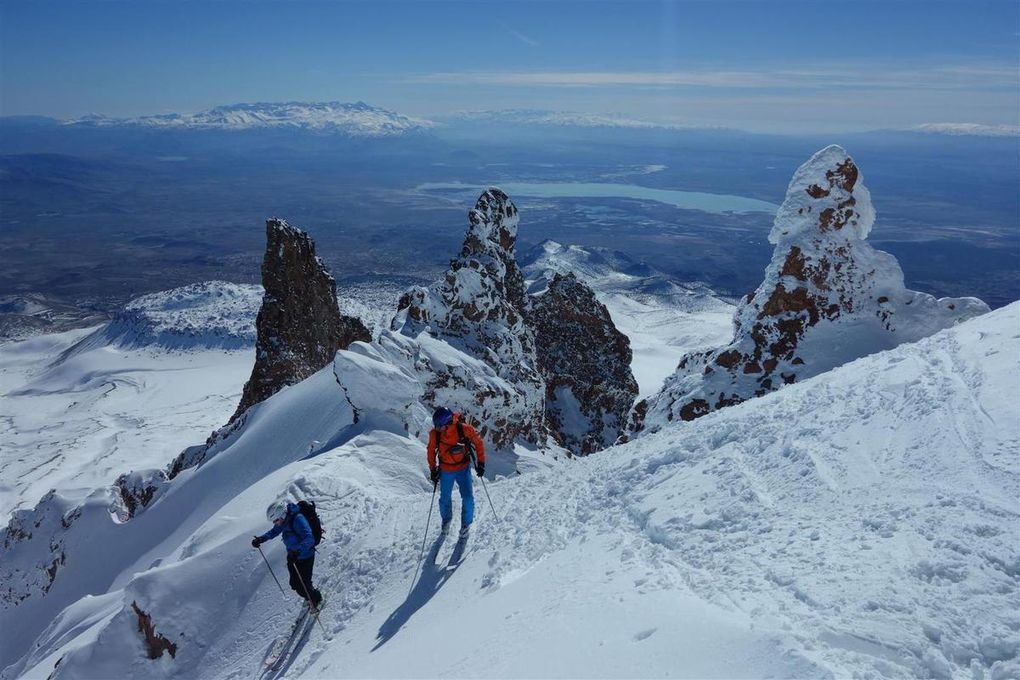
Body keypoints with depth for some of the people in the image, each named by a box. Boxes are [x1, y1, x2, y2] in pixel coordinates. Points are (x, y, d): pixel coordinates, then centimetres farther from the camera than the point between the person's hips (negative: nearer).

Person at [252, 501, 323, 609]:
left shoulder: (298, 520, -31)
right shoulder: (284, 520, -7)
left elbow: (309, 539, -39)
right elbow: (274, 531, 12)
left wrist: (298, 550, -54)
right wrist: (261, 539, -3)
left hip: (305, 557, -8)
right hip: (292, 556, 8)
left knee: (303, 586, 1)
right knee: (295, 584, 15)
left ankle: (317, 600, 28)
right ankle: (309, 597, 42)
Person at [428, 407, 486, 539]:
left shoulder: (464, 429, -24)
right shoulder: (435, 433, -18)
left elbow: (478, 443, -9)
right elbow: (431, 451, 0)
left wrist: (481, 463, -6)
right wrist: (433, 470, 3)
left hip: (463, 468, -1)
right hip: (445, 471, 1)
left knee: (468, 498, -4)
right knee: (445, 499, 10)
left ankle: (466, 523, 21)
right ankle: (446, 520, 40)